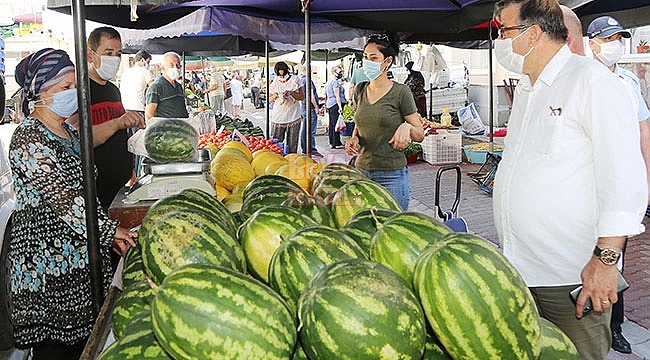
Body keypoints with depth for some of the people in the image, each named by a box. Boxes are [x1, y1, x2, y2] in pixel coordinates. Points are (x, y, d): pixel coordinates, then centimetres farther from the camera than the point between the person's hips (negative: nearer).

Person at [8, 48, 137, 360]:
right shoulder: (28, 138, -16)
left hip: (81, 251, 8)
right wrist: (109, 230, -22)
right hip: (47, 260, -8)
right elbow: (60, 197, -23)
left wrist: (107, 232, 12)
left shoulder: (67, 131, 11)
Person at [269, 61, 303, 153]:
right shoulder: (274, 82, 6)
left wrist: (291, 93, -14)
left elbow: (301, 97, 3)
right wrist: (274, 96, -9)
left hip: (293, 117, -1)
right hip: (277, 117, 1)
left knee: (292, 146, 2)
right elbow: (269, 100, 13)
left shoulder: (294, 80, 3)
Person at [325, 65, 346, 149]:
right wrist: (340, 107, -21)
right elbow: (337, 96, -18)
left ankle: (332, 143, 14)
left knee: (331, 124, 10)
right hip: (336, 104, -10)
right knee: (336, 124, -8)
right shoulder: (335, 82, -11)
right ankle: (336, 143, -7)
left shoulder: (329, 82, 19)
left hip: (329, 104, 10)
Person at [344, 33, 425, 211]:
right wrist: (354, 138, 1)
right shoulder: (360, 90, 8)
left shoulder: (400, 91, -7)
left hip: (391, 175, -4)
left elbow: (420, 134, -2)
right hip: (361, 171, 4)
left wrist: (406, 126, -22)